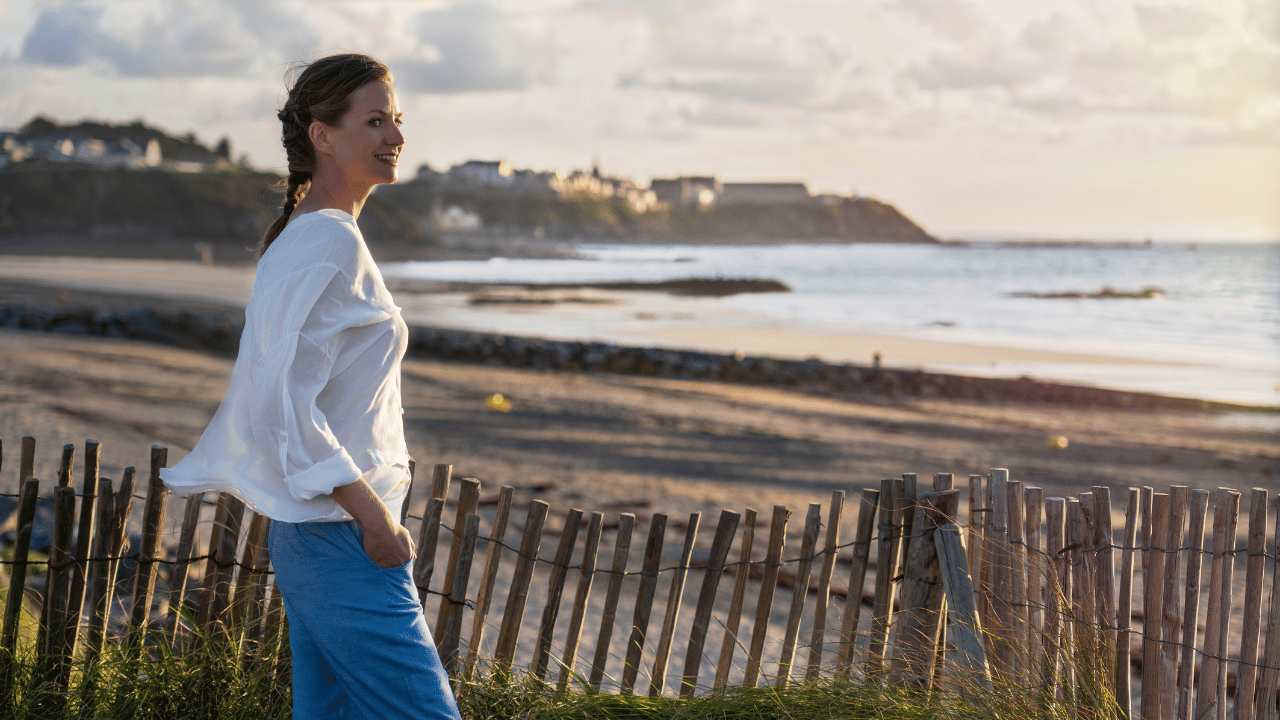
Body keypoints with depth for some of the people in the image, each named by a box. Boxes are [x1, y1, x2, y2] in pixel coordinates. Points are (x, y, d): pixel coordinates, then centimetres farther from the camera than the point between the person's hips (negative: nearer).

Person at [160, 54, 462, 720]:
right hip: (343, 538, -10)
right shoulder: (332, 242, -16)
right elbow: (286, 403, -22)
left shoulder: (298, 238, 14)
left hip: (305, 533, 10)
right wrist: (373, 516, -18)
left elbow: (272, 387, 21)